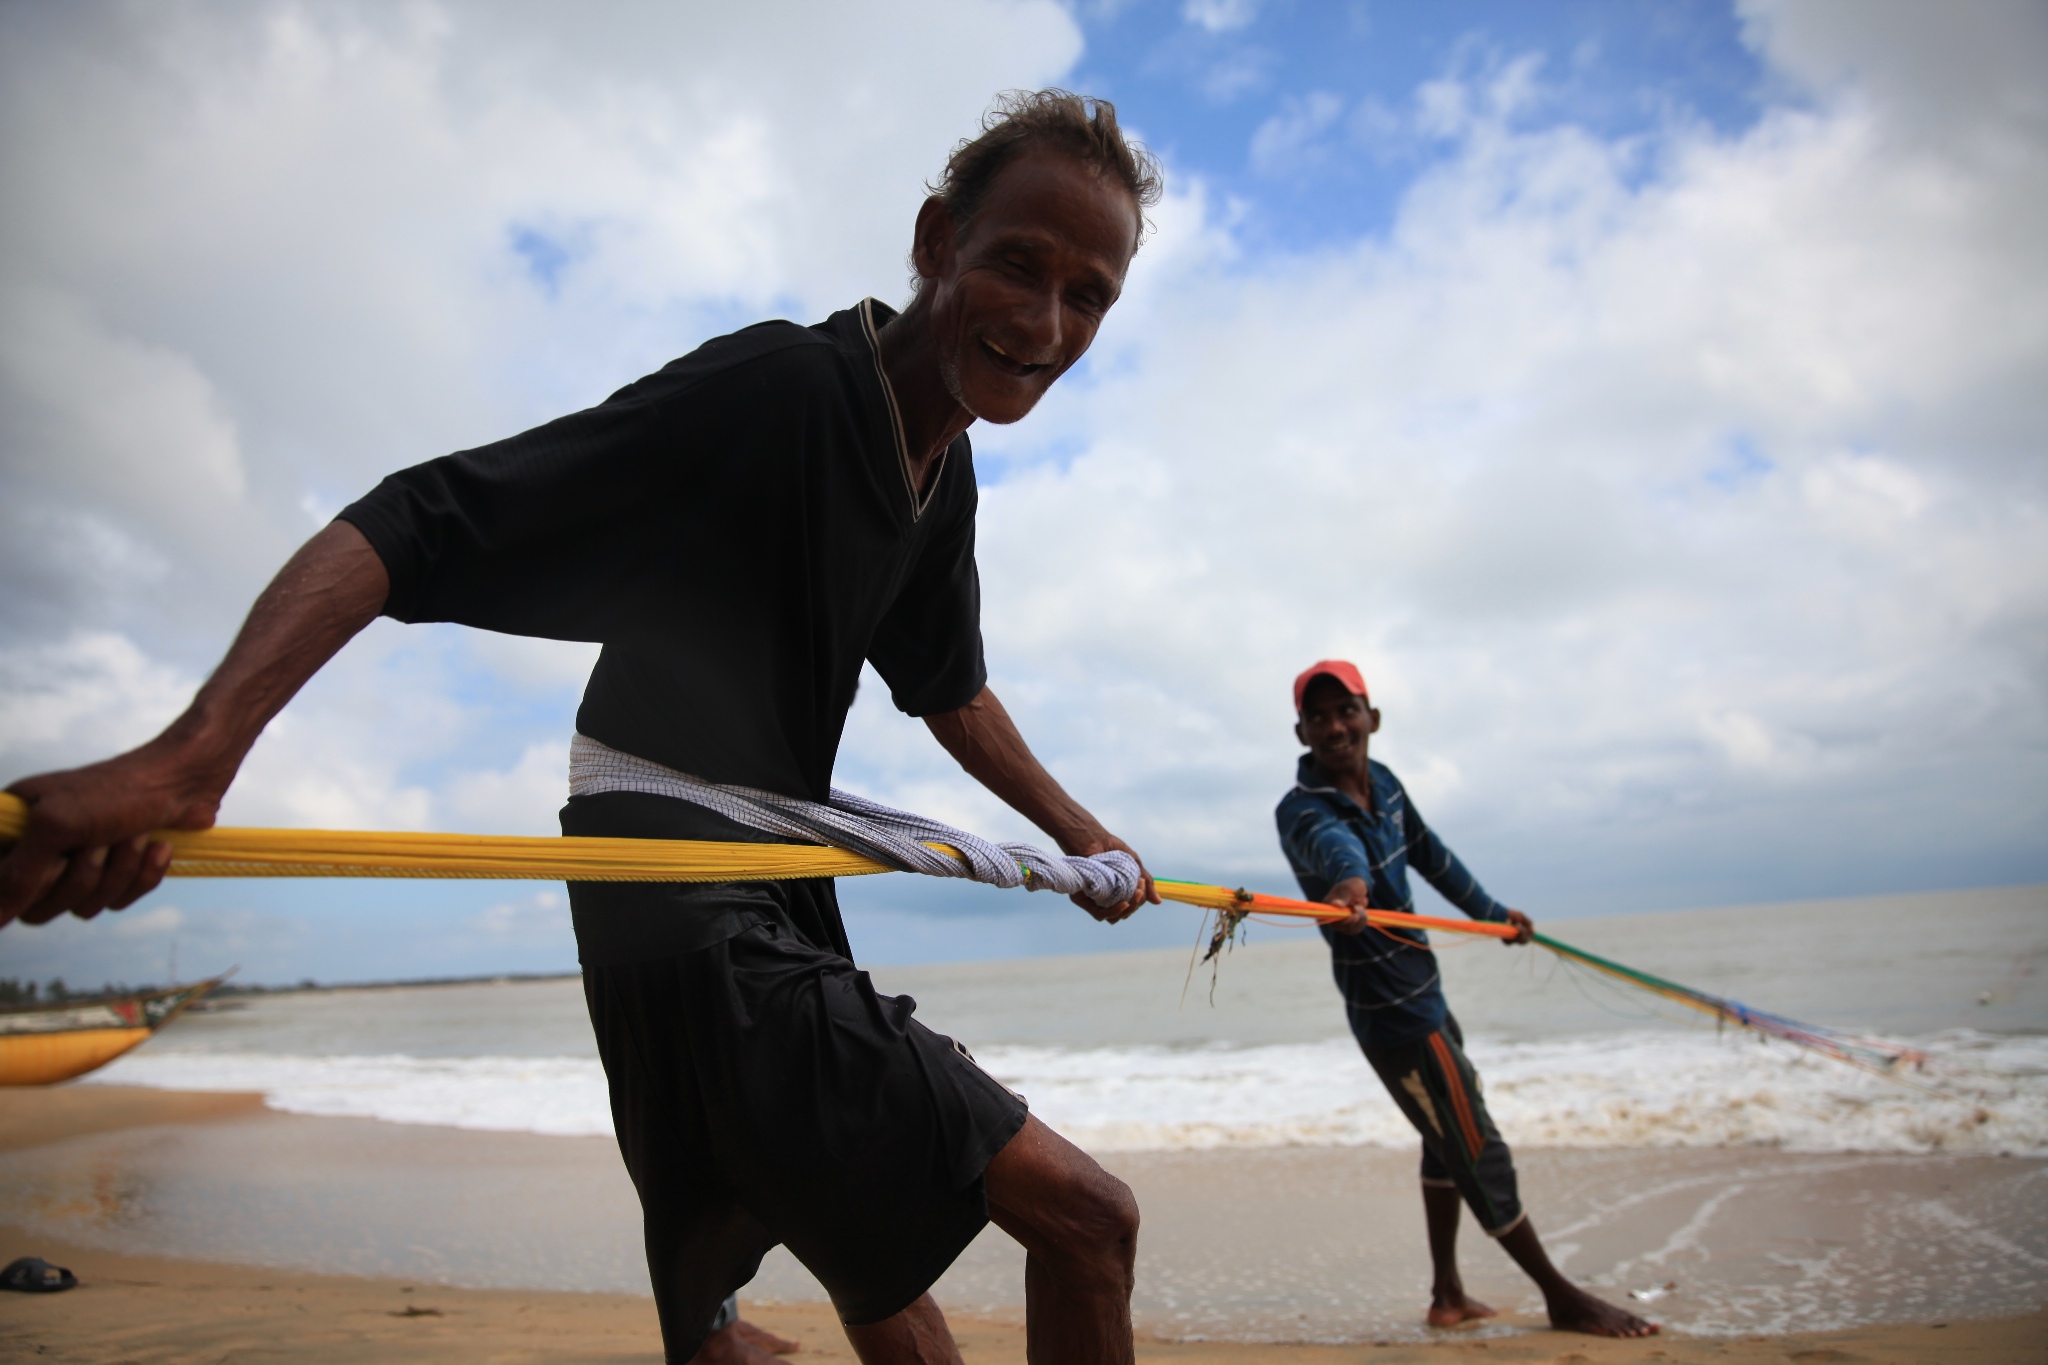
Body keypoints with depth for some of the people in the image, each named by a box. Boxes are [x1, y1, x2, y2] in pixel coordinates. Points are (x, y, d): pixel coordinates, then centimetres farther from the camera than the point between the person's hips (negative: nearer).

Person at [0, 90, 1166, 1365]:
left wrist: (1077, 831, 24)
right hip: (694, 923, -10)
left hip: (774, 911, 10)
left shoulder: (944, 465, 9)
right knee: (1087, 1219, -8)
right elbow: (423, 519, -26)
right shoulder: (773, 388, -19)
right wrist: (193, 751, -38)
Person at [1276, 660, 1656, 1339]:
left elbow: (1428, 853, 16)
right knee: (1477, 1149, 1)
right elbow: (1332, 842, -49)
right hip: (1390, 1008, -9)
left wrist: (1491, 911, 27)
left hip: (1419, 989, 9)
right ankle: (1563, 1298, 20)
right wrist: (1350, 880, -71)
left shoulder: (1382, 780, 1)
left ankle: (1447, 1296, 35)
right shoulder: (1300, 810, -24)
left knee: (1449, 1137, 20)